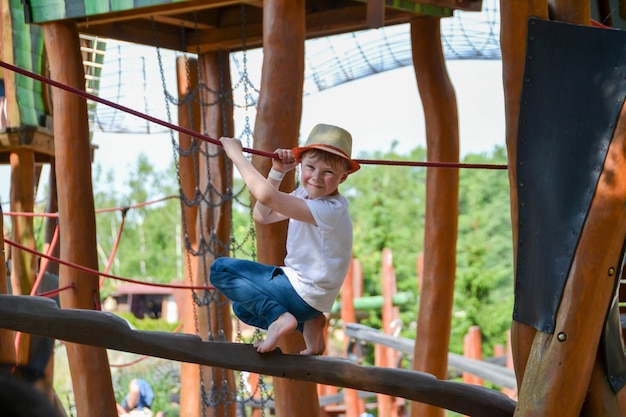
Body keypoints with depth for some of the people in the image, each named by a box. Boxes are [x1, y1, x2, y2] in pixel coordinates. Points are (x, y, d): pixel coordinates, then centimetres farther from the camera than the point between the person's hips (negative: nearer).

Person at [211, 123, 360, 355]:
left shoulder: (329, 209, -30)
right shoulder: (306, 195, 0)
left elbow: (266, 195, -41)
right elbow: (262, 216, 5)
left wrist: (236, 154, -31)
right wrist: (277, 173, -5)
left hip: (303, 294, -10)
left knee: (221, 269, -9)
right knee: (243, 307, 32)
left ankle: (279, 317, -16)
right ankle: (307, 323, 11)